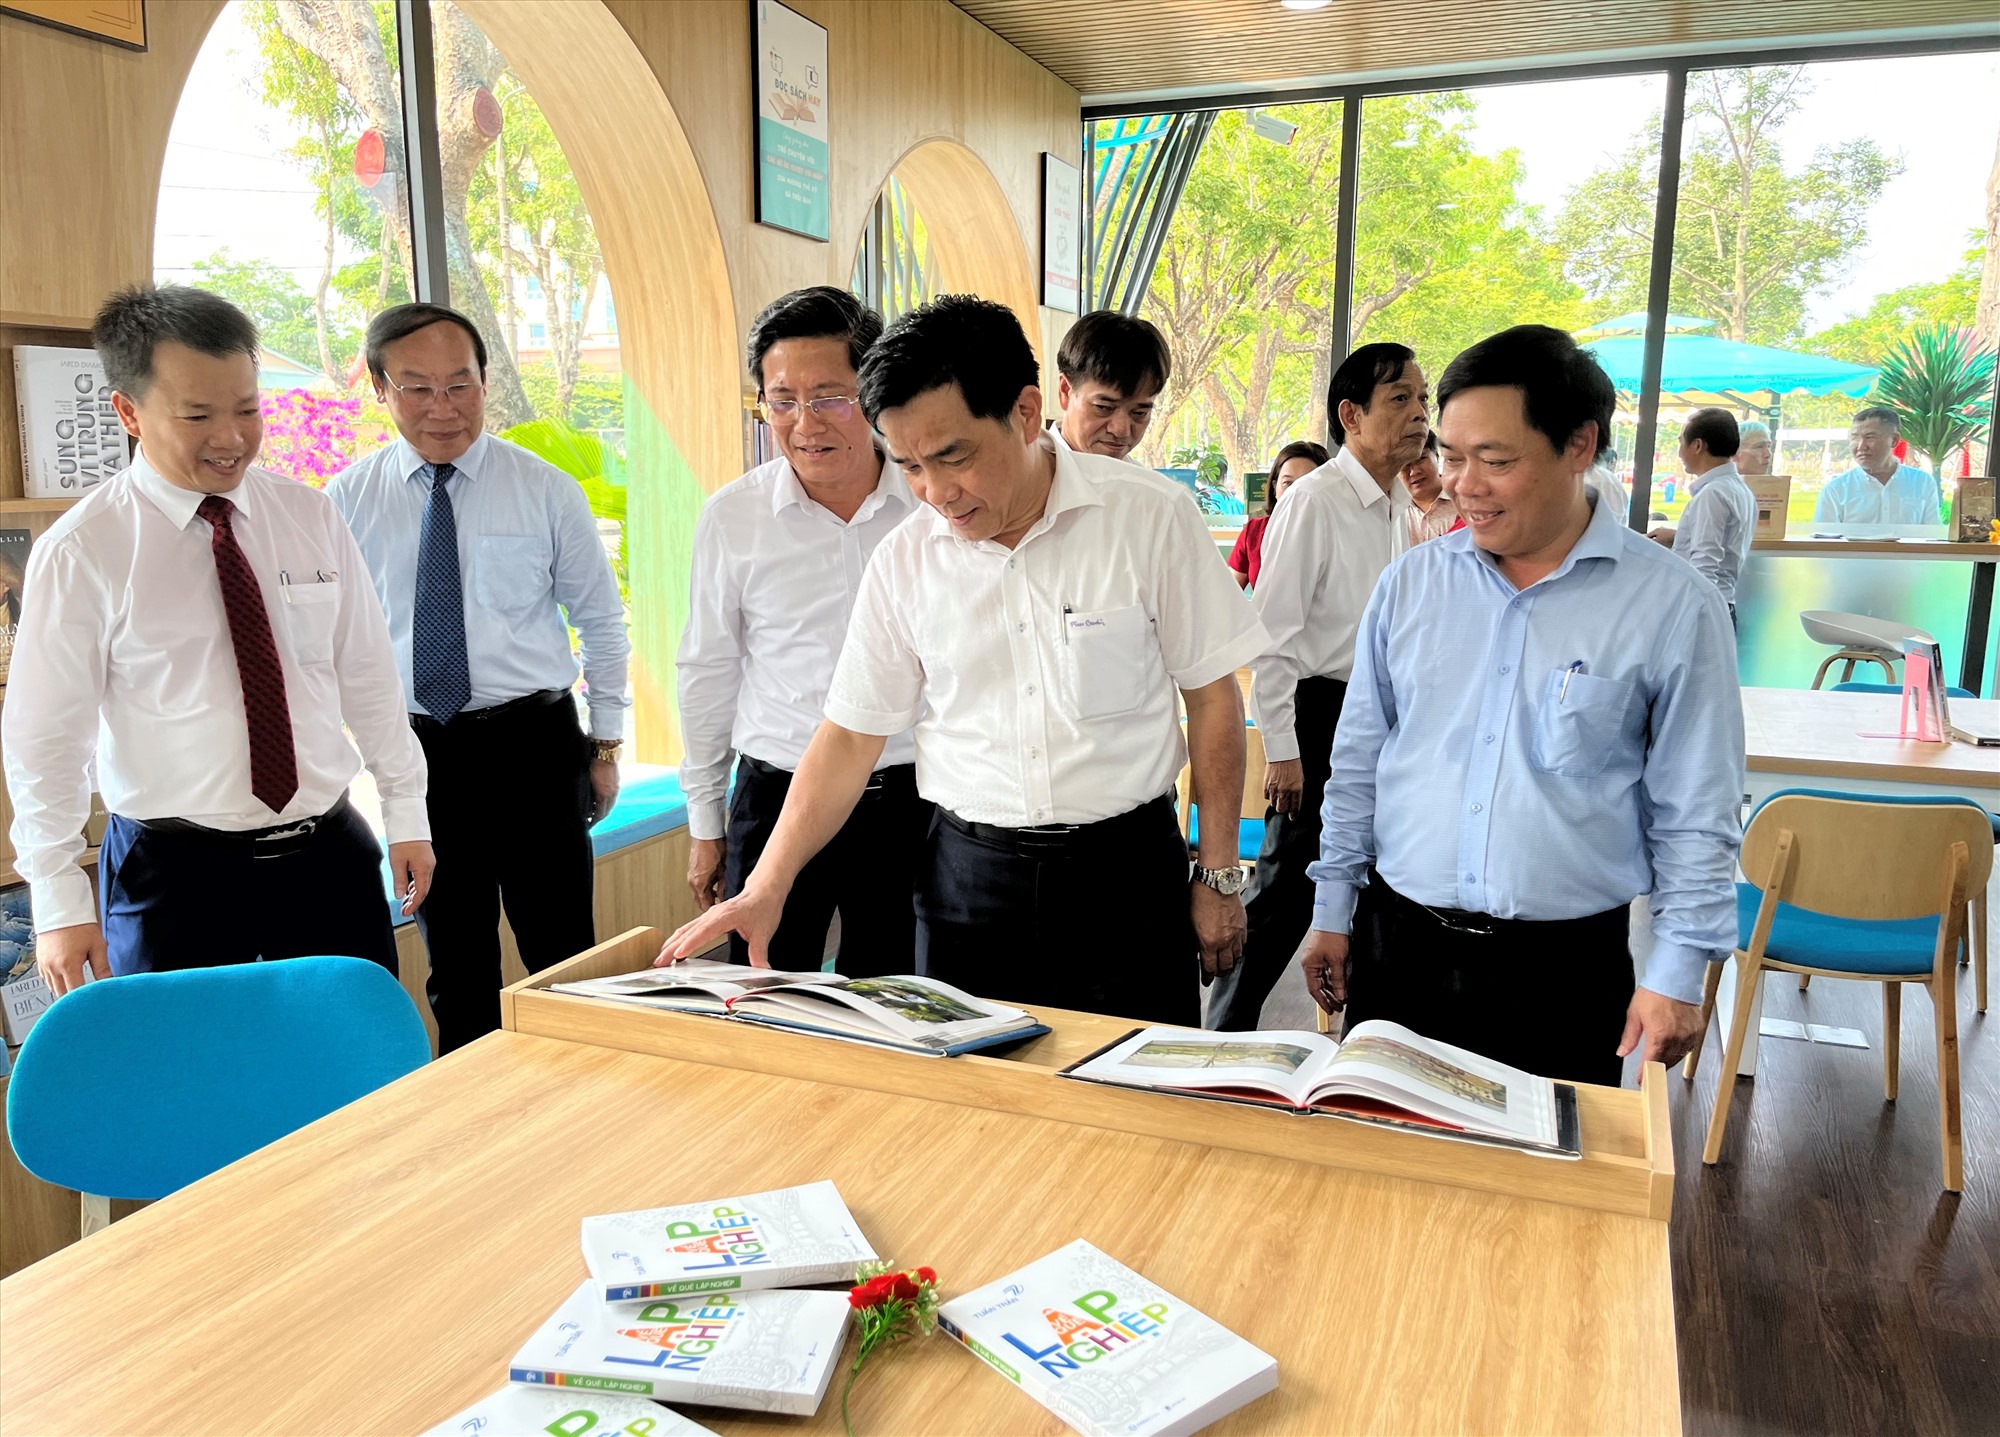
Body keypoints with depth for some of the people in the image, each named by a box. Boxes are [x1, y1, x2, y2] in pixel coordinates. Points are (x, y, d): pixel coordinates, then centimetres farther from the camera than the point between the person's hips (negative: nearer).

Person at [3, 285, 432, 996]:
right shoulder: (80, 552, -7)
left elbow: (367, 674, 7)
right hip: (175, 868, -3)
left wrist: (406, 812, 8)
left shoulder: (310, 517, 2)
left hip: (330, 851, 3)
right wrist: (60, 906, -5)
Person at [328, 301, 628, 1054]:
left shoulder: (546, 490, -1)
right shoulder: (350, 499, 3)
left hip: (533, 743, -2)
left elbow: (601, 621, 4)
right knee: (455, 966, 15)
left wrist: (606, 746, 3)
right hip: (416, 751, 2)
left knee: (562, 958, 2)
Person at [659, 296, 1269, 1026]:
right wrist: (766, 886, -3)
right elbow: (851, 733, 5)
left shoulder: (1150, 516, -8)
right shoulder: (904, 561, 0)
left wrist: (1218, 875, -1)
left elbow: (1212, 697, -2)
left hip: (1125, 868, -2)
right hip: (967, 875, 2)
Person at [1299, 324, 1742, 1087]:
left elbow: (1696, 815, -2)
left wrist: (1678, 973, -4)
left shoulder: (1673, 607, -6)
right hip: (1396, 944, 3)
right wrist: (1333, 909, 8)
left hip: (1564, 970, -2)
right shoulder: (1411, 582, 2)